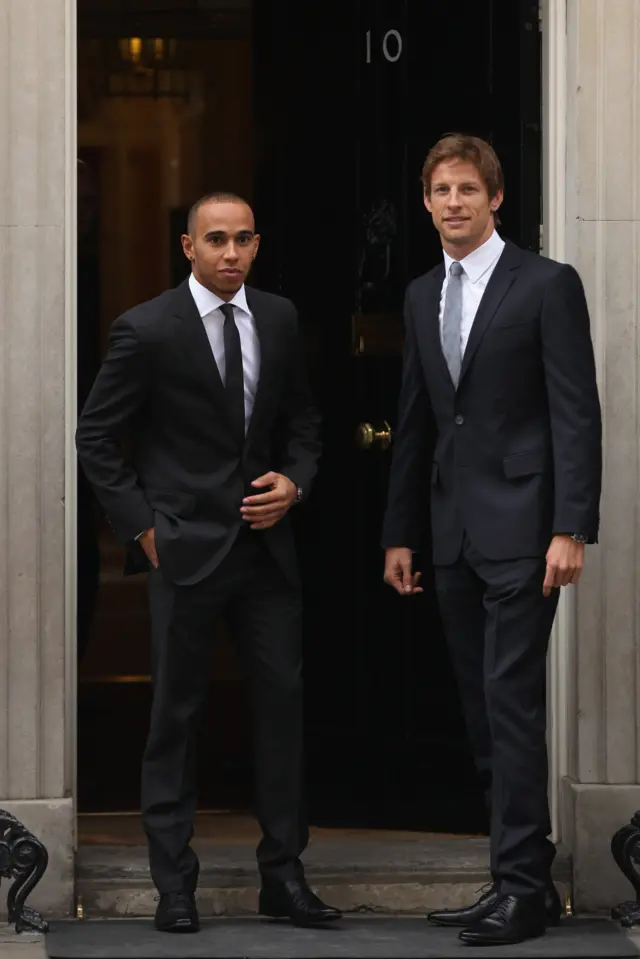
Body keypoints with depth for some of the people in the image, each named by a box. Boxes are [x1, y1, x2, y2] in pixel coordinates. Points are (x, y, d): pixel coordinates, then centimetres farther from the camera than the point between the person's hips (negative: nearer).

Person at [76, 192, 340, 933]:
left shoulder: (278, 319, 6)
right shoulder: (147, 330, -8)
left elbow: (302, 420, 17)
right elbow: (95, 436, -3)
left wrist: (294, 482, -2)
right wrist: (142, 526, -7)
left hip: (265, 543, 4)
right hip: (186, 547, -4)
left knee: (283, 699, 2)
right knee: (176, 712, 3)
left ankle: (283, 874, 11)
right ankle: (174, 884, 10)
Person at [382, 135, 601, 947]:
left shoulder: (547, 285, -6)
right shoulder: (422, 297, 14)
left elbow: (577, 415, -10)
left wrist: (570, 530, -17)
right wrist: (400, 533, 15)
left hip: (520, 526, -7)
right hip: (454, 531, 7)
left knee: (511, 703, -9)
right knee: (483, 708, 7)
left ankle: (522, 886, -6)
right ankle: (521, 874, 13)